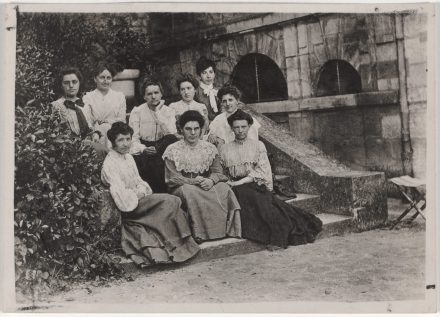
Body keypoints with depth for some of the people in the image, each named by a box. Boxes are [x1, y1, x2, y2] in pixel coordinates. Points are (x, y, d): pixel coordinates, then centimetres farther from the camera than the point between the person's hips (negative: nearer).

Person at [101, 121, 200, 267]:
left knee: (172, 203, -13)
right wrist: (138, 195, -10)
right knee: (171, 201, -21)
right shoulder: (109, 164, -16)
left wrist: (142, 189, -2)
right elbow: (119, 193, -22)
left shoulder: (128, 157, 13)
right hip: (129, 207, -8)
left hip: (138, 199, 8)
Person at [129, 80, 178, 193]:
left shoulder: (168, 111, 1)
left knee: (173, 141, -29)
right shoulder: (137, 112, -1)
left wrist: (158, 113, -16)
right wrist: (143, 149, -27)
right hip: (142, 147, -1)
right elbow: (133, 137, -7)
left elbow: (171, 134, -17)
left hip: (161, 147, 1)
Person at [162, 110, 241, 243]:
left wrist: (211, 180, -20)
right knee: (189, 192, -37)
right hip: (182, 187, -2)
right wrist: (196, 181, -20)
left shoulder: (210, 148, 11)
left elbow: (218, 173, 5)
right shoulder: (172, 150, 1)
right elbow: (173, 179, -7)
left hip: (206, 184, 3)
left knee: (224, 189, -27)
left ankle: (226, 230, -26)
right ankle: (201, 234, -33)